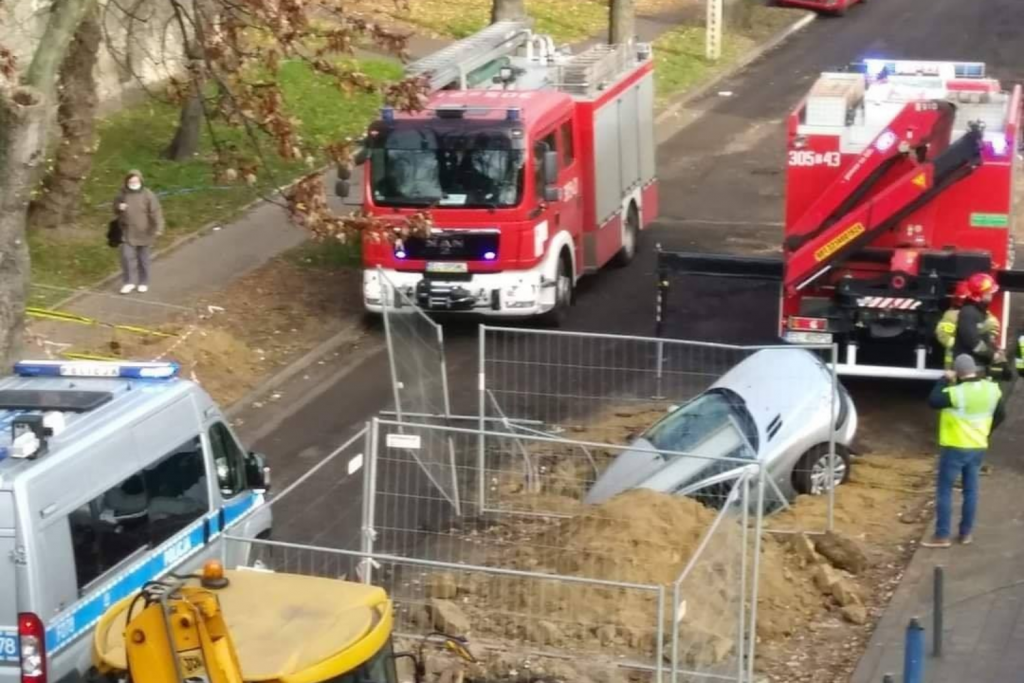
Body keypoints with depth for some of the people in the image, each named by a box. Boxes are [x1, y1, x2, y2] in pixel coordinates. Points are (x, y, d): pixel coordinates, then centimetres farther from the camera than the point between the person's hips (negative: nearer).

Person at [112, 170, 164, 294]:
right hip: (128, 232, 2)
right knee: (127, 257, -8)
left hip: (143, 233, -2)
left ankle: (143, 282, 25)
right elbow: (115, 210, 12)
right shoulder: (122, 194, -1)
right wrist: (119, 208, -13)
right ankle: (129, 282, 2)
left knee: (143, 259, 10)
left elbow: (156, 212, -15)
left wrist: (158, 228, -26)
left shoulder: (147, 195, -11)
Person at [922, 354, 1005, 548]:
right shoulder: (992, 389, -1)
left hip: (955, 448, -6)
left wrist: (945, 380, -8)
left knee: (944, 491, 2)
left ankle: (942, 536, 1)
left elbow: (933, 401, -16)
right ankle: (966, 533, 21)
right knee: (970, 490, 15)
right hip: (978, 447, 6)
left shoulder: (957, 392, -22)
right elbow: (1001, 414, 10)